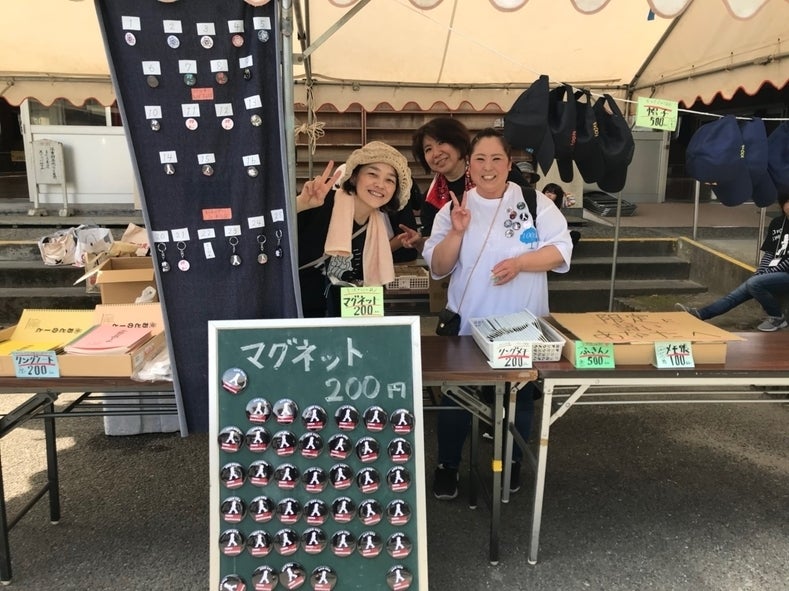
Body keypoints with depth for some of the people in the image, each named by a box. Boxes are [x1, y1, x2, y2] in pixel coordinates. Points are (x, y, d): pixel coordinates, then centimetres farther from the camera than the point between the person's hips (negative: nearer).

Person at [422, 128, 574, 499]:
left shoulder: (534, 203, -3)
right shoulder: (454, 207, -1)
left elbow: (560, 250, -8)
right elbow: (437, 268, -3)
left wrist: (519, 262, -23)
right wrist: (457, 232, -19)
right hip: (466, 324, 0)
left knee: (519, 396, 15)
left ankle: (512, 462, 38)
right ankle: (447, 465, 29)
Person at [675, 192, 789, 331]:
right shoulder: (777, 223, 11)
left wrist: (768, 272, -14)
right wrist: (760, 272, -1)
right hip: (773, 273, 7)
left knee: (754, 283, -29)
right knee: (738, 293, -6)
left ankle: (778, 318, -9)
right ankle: (699, 314, -11)